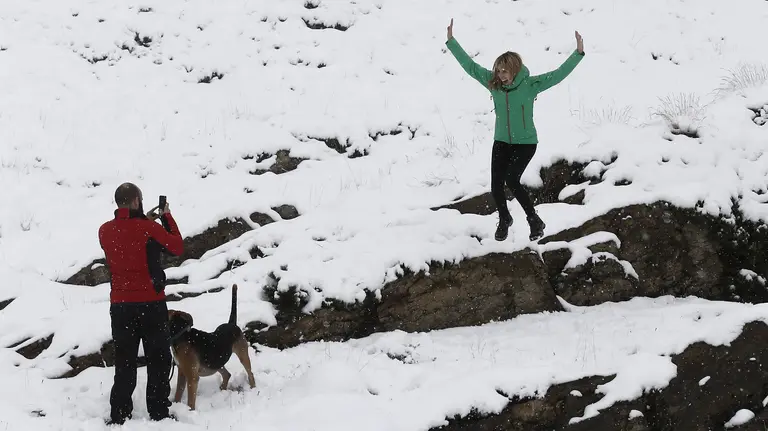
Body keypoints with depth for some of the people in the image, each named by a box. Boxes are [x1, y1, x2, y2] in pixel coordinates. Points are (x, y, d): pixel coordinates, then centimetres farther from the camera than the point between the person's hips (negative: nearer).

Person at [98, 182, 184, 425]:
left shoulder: (105, 231, 1)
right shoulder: (149, 229, -12)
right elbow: (178, 248, 2)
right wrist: (167, 218, 11)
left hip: (120, 305, 4)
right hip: (151, 304, -4)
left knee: (124, 362, 10)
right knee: (158, 360, 8)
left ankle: (119, 415, 8)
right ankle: (159, 412, 7)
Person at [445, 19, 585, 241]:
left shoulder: (530, 84, -16)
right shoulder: (493, 82, -7)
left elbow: (558, 74, -20)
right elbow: (470, 66, -3)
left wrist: (578, 53, -30)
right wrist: (451, 41, -5)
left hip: (525, 142, -4)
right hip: (501, 142, 4)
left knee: (511, 180, -22)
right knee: (496, 185, -1)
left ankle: (534, 220, -4)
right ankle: (504, 220, 29)